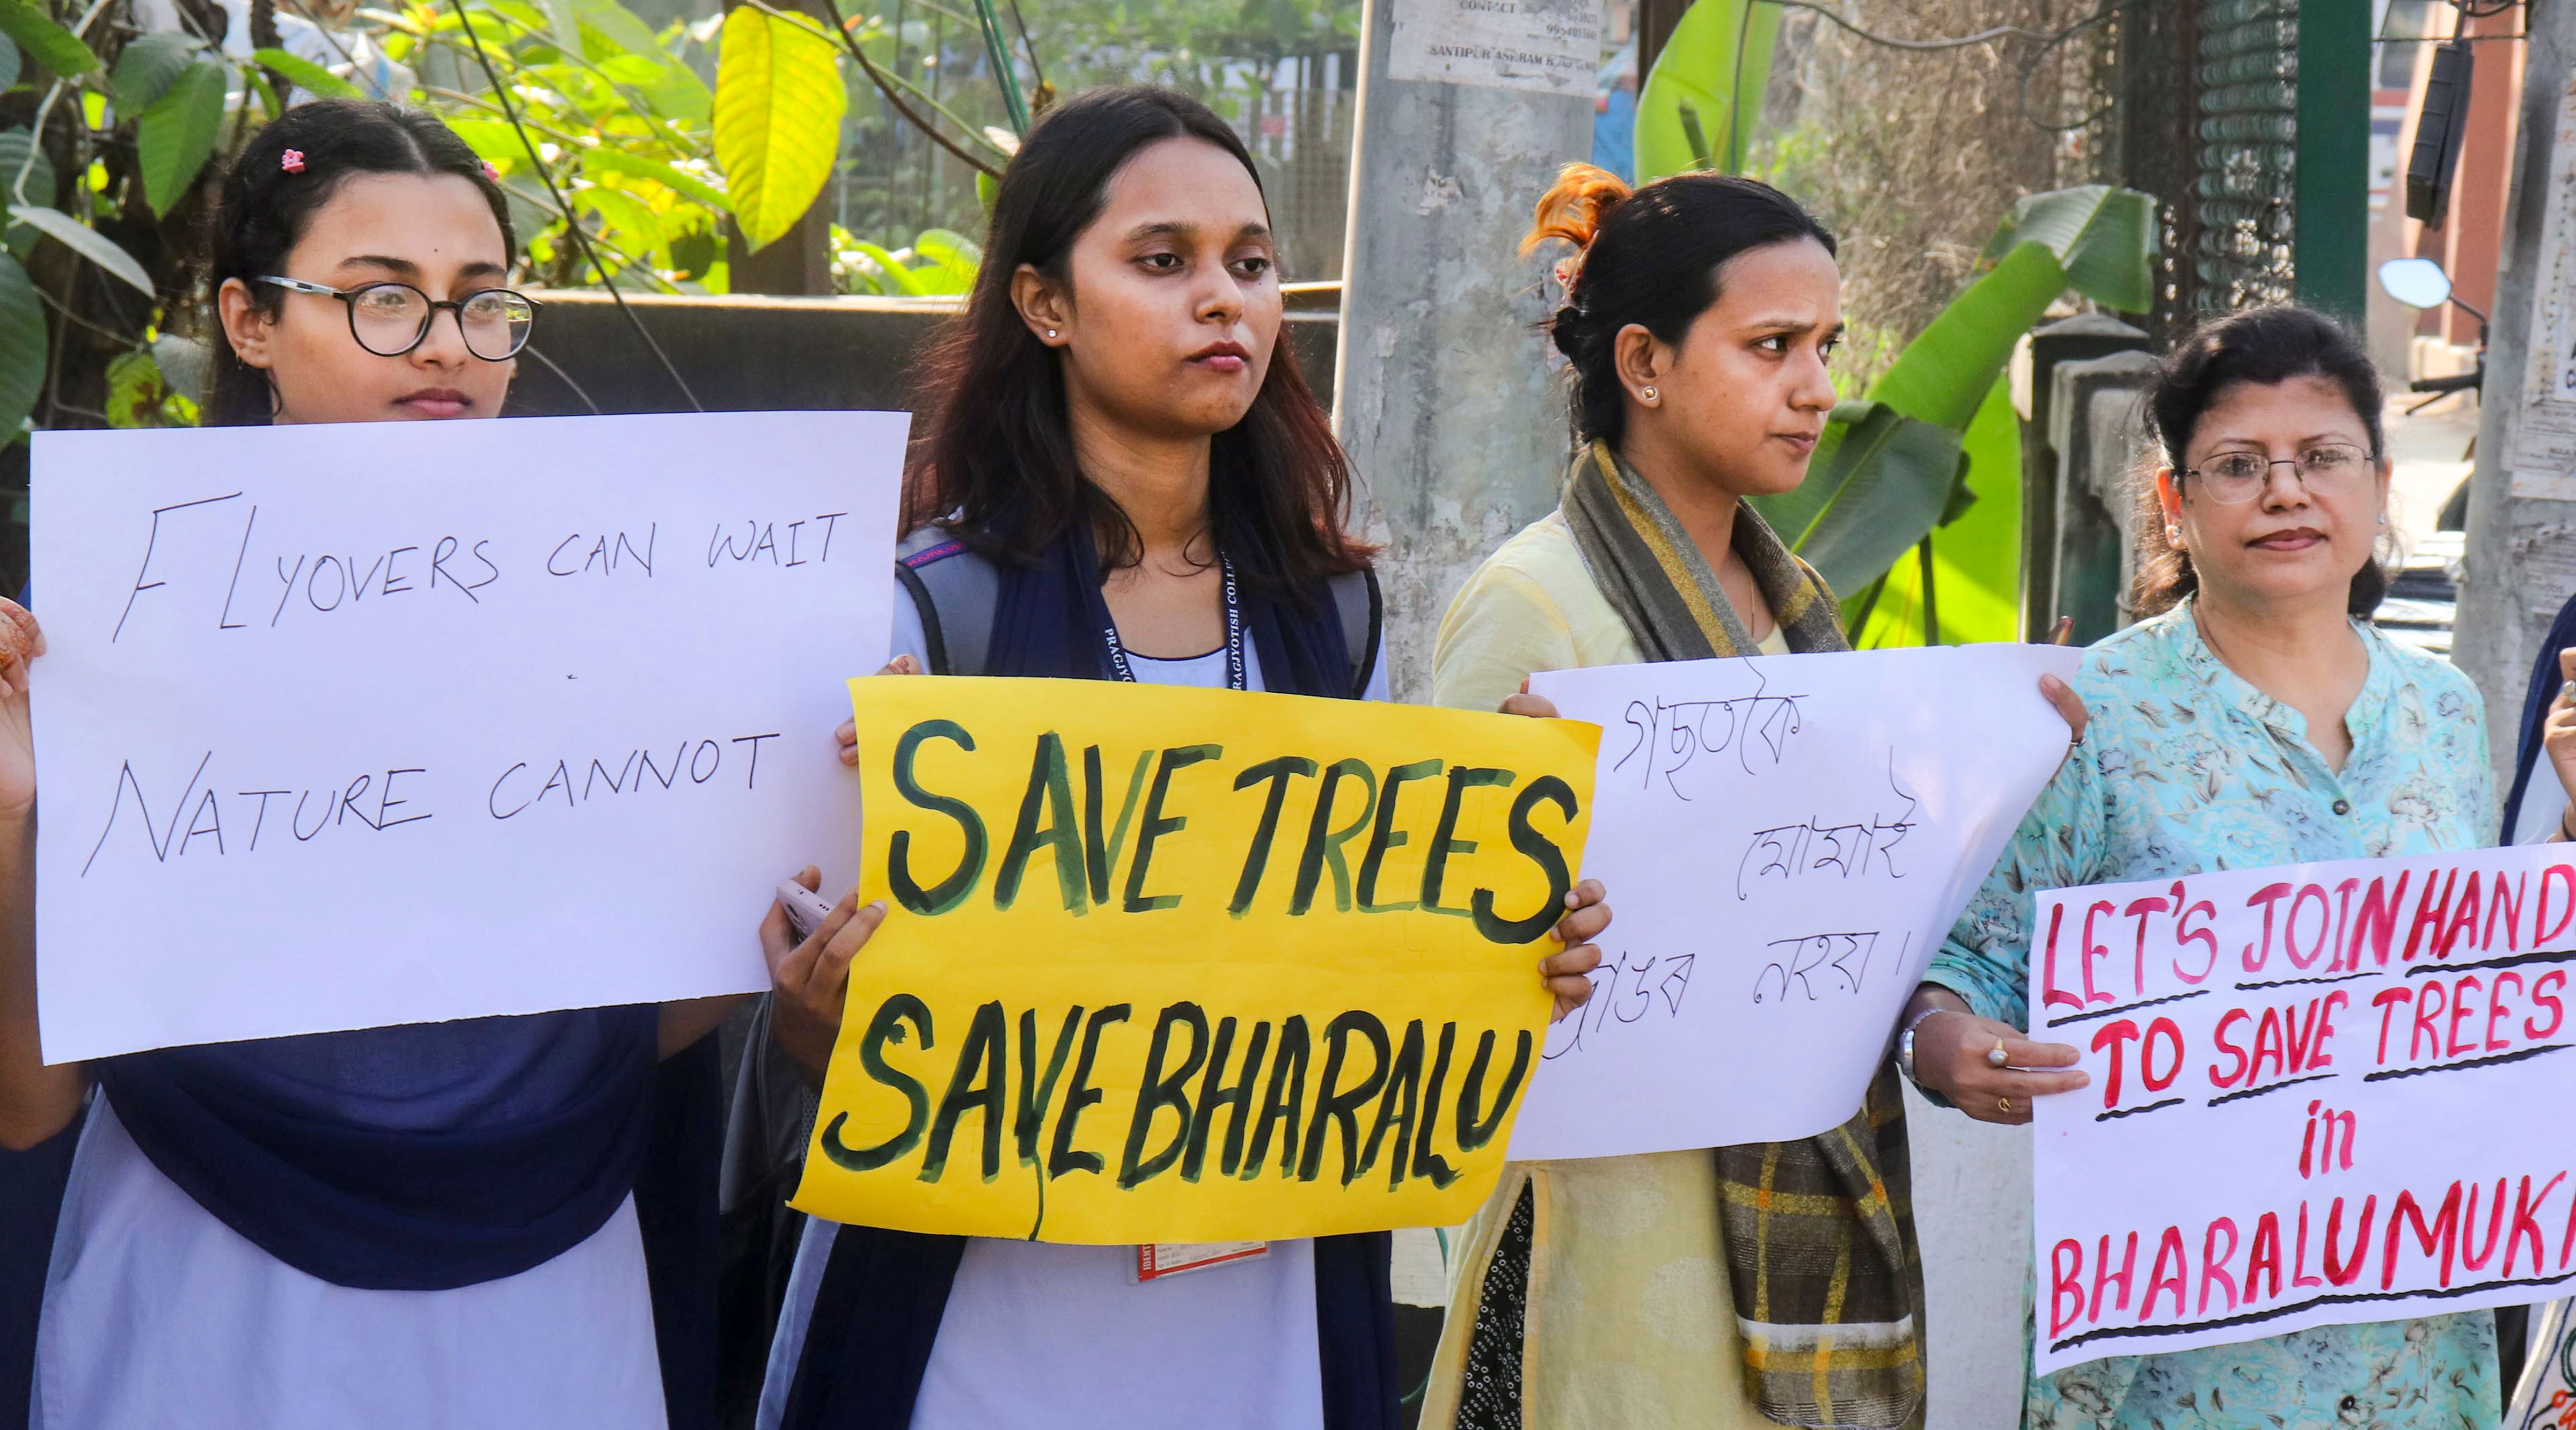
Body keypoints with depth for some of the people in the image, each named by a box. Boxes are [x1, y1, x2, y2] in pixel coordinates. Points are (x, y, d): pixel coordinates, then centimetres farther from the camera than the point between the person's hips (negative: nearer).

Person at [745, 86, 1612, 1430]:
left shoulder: (1331, 612, 5)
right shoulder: (942, 609, -9)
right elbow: (841, 960, -5)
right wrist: (813, 1021, -27)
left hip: (1267, 1301, 4)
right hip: (1000, 1299, -4)